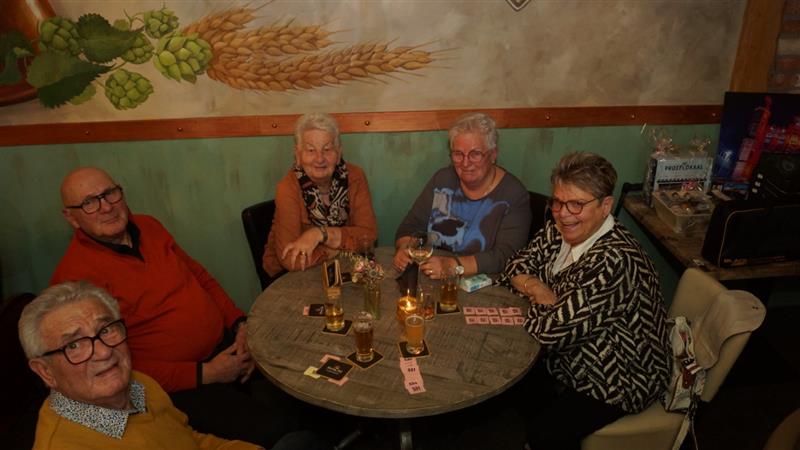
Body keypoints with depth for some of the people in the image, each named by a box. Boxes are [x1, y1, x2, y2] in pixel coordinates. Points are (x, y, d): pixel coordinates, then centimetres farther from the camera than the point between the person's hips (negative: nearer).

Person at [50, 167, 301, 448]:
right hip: (176, 383, -6)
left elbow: (199, 276, 14)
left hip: (227, 344, 6)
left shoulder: (148, 227, 7)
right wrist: (203, 374, -17)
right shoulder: (74, 278, -13)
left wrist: (240, 323, -1)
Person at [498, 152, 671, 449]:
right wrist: (534, 286, -18)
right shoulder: (559, 231, -9)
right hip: (573, 360, 8)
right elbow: (517, 266, 2)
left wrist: (539, 296, -13)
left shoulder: (613, 260, -34)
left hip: (618, 380, -7)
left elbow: (552, 332, -33)